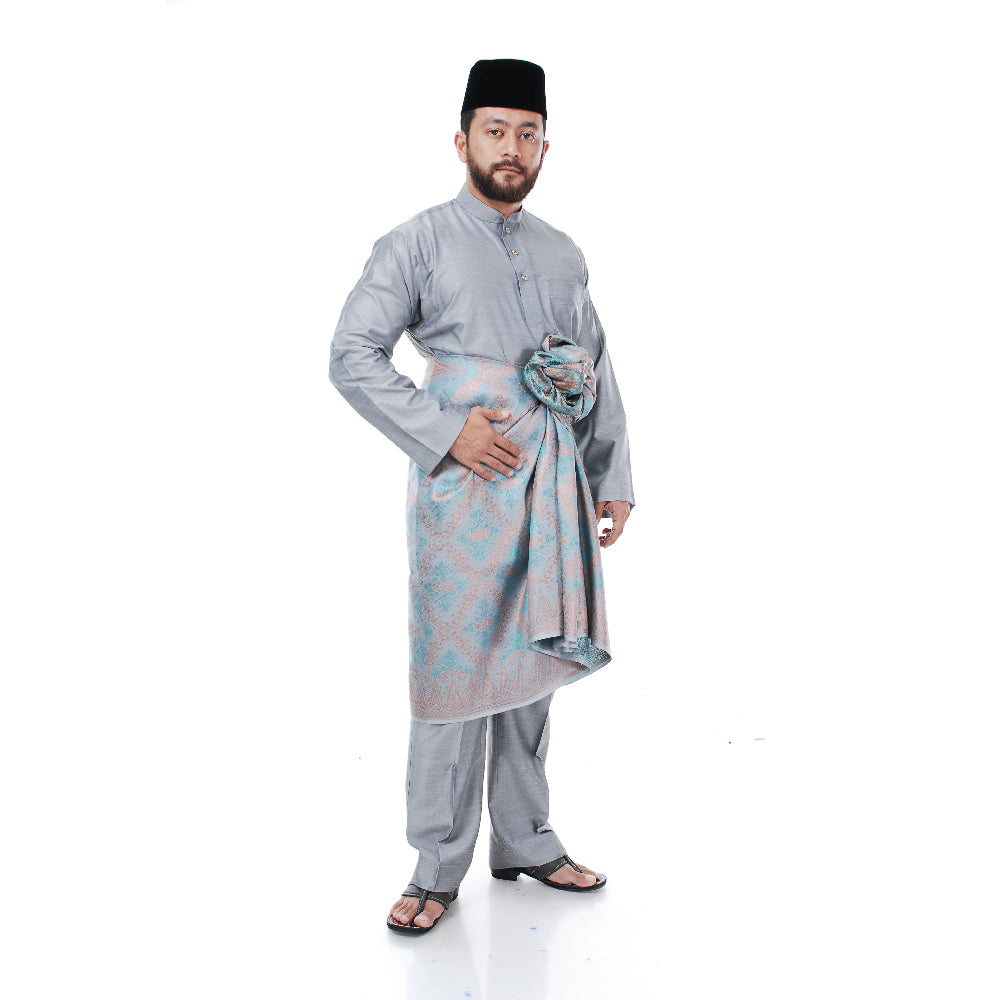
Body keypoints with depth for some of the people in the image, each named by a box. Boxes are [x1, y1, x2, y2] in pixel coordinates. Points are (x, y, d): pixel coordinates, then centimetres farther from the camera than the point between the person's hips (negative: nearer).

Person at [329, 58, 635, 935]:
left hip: (552, 484, 5)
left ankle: (525, 841, 26)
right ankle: (439, 868, 10)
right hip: (464, 482, -5)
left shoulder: (563, 255, 16)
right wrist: (446, 433, -15)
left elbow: (599, 373, 17)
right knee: (455, 668, -3)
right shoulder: (419, 243, 0)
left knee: (532, 660, 12)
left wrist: (614, 481, 11)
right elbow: (352, 355, -7)